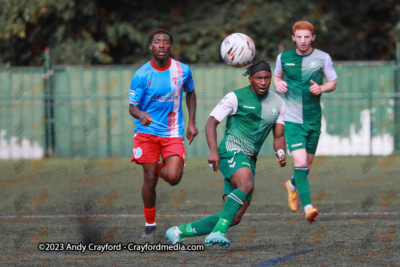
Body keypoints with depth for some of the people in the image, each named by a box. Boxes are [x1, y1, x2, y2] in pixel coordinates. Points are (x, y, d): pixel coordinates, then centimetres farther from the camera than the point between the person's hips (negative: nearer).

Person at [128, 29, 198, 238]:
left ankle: (163, 169, 21)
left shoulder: (183, 70, -2)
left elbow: (190, 93, 17)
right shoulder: (141, 75, -8)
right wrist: (141, 115, -29)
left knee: (173, 178, -17)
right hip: (147, 132, -1)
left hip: (173, 133, 1)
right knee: (150, 180, -2)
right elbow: (132, 106, -6)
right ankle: (150, 224, 18)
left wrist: (192, 122, 11)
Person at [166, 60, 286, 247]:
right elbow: (211, 123, -4)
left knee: (235, 218, -2)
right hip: (232, 151, -6)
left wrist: (280, 152, -9)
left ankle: (179, 232, 10)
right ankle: (218, 232, -43)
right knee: (246, 185, -38)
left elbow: (279, 136, 15)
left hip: (249, 161, 6)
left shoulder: (277, 102, 12)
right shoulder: (236, 97, -4)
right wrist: (213, 150, -20)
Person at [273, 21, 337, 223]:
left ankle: (293, 185, 48)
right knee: (300, 162, -19)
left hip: (313, 120, 2)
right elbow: (277, 76, 20)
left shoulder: (323, 58, -1)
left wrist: (321, 88, -14)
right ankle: (307, 206, -22)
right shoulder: (284, 58, 1)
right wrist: (278, 83, -4)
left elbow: (333, 83, 8)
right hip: (292, 119, -2)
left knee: (307, 164, 14)